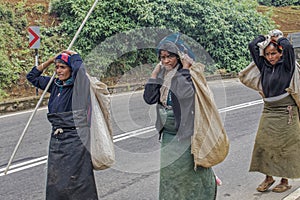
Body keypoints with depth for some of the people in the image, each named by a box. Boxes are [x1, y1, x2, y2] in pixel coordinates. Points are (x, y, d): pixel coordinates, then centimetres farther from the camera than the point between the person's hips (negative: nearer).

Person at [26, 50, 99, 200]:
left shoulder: (79, 86, -7)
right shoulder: (55, 85, 12)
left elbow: (79, 69, -29)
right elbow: (32, 76, 24)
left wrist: (74, 55, -9)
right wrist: (50, 61, 14)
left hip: (75, 138, -7)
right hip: (56, 139, 7)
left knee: (76, 179, -5)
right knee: (55, 181, 10)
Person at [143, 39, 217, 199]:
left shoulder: (186, 73, -11)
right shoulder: (162, 76, 6)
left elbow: (185, 93, -32)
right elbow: (149, 98, -5)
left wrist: (185, 68, -21)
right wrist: (155, 72, -5)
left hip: (185, 133, -6)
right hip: (168, 134, 6)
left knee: (188, 169, 5)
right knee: (168, 170, 13)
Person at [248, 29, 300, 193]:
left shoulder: (286, 66, -5)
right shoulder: (264, 66, 9)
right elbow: (252, 46, 7)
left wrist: (279, 37, -4)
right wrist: (266, 37, 10)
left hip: (286, 112, -5)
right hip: (268, 111, 5)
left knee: (284, 146, 1)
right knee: (263, 144, 3)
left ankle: (285, 180, 12)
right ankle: (268, 177, 16)